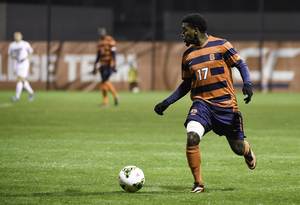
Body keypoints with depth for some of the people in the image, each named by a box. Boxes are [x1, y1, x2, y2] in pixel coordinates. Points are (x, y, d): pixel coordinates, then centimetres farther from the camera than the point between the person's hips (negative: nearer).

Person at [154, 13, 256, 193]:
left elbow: (241, 65, 0)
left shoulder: (221, 45, -5)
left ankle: (247, 150, 47)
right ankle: (198, 183, -13)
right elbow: (186, 84, 18)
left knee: (238, 149, 6)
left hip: (226, 104, -2)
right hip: (201, 103, 2)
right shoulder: (188, 55, 9)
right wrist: (167, 102, 12)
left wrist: (247, 84, -18)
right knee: (192, 137, -25)